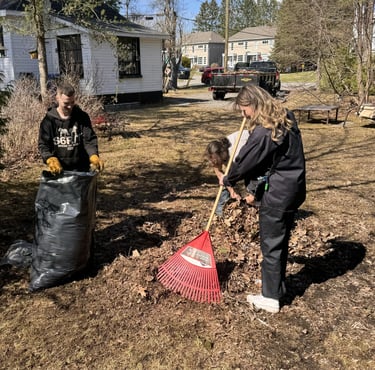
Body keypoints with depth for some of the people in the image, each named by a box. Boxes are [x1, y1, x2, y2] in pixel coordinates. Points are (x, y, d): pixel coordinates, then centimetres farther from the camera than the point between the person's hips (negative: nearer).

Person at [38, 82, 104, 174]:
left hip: (81, 169, 1)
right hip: (59, 169, 0)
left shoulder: (82, 117, -2)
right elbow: (43, 144, -7)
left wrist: (94, 156, -27)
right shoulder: (49, 120, -4)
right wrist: (51, 159, -27)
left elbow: (89, 139, -7)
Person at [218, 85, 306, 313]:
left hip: (279, 193, -9)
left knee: (271, 244, 4)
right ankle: (277, 282, 39)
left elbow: (245, 161, -11)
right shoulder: (285, 117, 6)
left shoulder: (263, 131, -22)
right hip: (294, 188, 9)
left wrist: (227, 180, 4)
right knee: (281, 240, 22)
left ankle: (271, 298, 17)